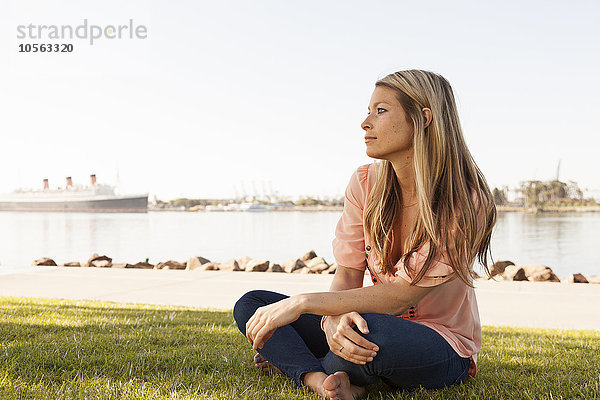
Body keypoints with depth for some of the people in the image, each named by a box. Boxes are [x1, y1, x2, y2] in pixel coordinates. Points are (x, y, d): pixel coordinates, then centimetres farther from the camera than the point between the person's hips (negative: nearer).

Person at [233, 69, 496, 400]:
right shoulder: (365, 184, -2)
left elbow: (399, 296, -25)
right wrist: (332, 318, -31)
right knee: (251, 304, -5)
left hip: (441, 351, -5)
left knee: (371, 331, -39)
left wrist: (304, 303, -29)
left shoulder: (464, 203, -20)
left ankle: (291, 362, -7)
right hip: (381, 323, 6)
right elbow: (347, 276, -7)